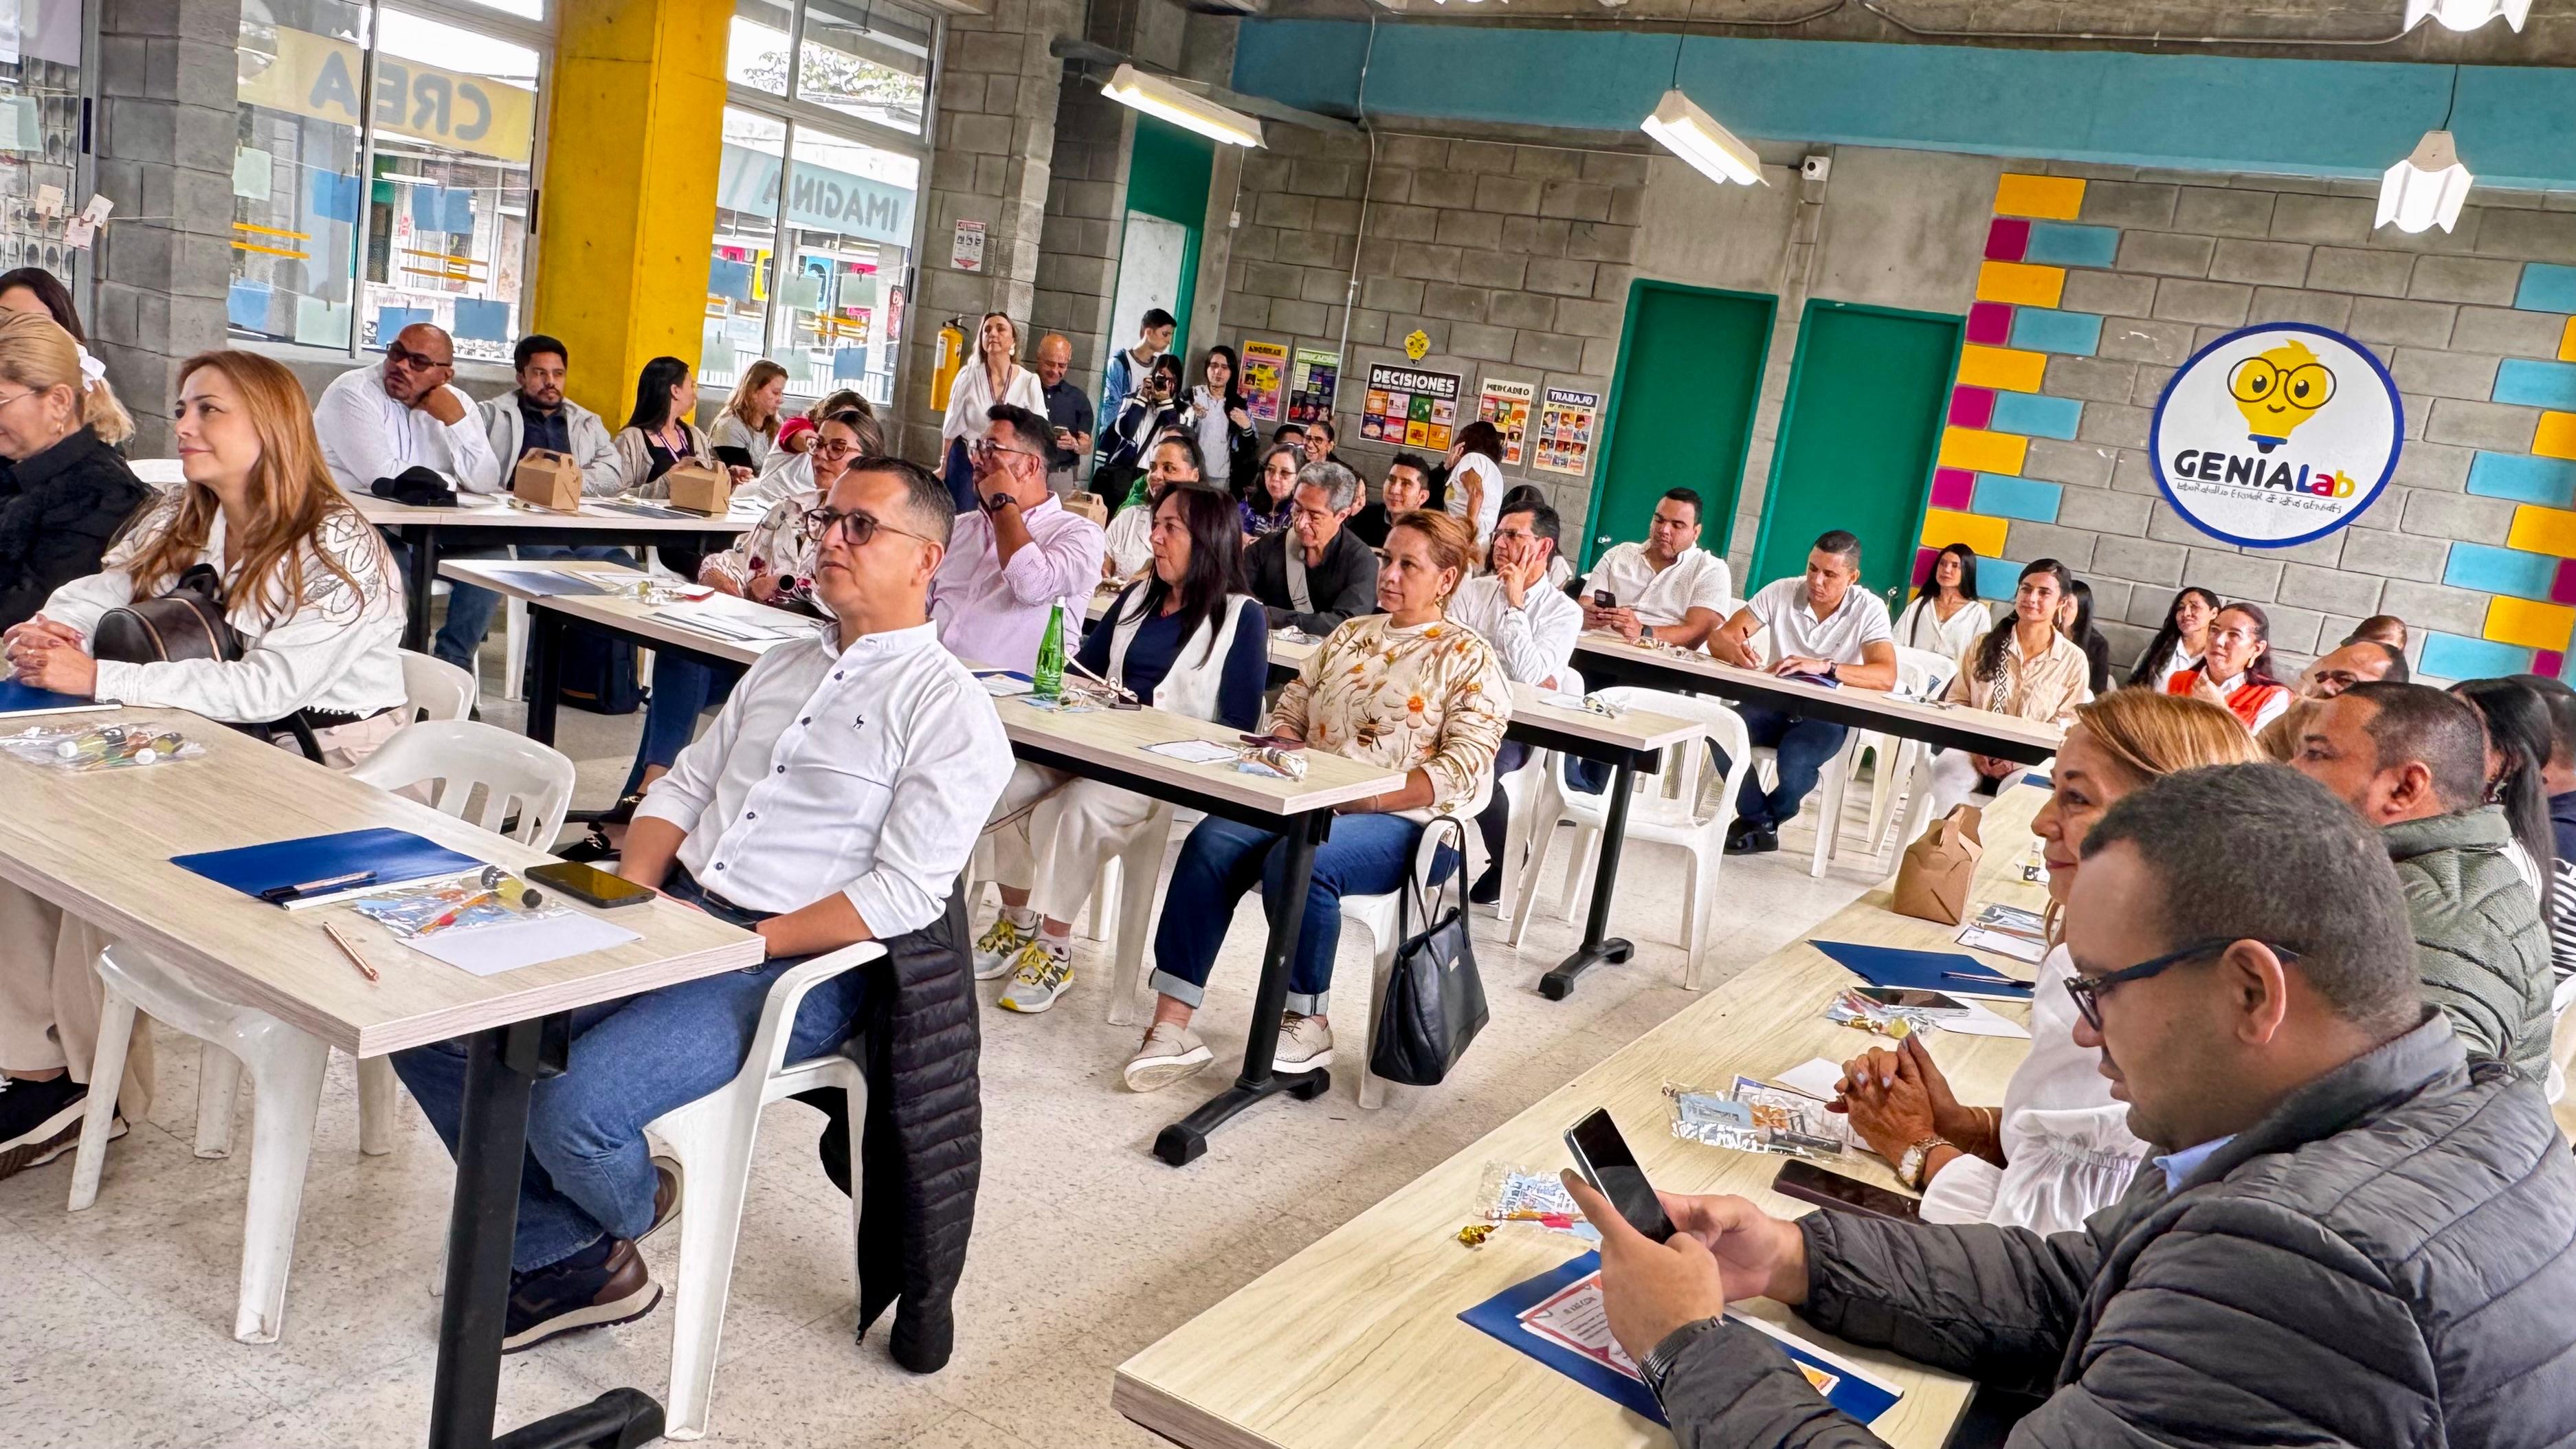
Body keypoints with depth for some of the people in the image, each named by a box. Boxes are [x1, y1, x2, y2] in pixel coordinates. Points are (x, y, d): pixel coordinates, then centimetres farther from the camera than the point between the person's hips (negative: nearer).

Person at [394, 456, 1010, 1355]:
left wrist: (745, 944, -19)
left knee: (573, 1106, -27)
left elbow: (903, 894, -15)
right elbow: (682, 788, 18)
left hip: (796, 968, -8)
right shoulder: (781, 667, 19)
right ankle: (570, 1259, 9)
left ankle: (628, 1216, 13)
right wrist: (630, 894, -1)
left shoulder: (948, 709, -7)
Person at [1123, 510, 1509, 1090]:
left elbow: (1464, 769, -10)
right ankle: (1171, 1025, -22)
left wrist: (1366, 798, -18)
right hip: (1311, 800, 6)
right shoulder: (1351, 635, 20)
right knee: (1210, 845, -22)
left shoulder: (1470, 660, 1)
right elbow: (1290, 708, 19)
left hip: (1404, 822, -5)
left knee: (1297, 862, -34)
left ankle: (1309, 1024, -13)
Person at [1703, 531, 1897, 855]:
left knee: (1795, 759, -34)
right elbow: (1718, 637, -7)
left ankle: (1758, 822, 2)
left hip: (1826, 715, -3)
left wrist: (1824, 666, -39)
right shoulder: (1781, 592, -4)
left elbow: (1886, 677, -24)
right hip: (1774, 703, 3)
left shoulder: (1869, 609, -10)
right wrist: (1733, 649, -33)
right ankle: (1762, 824, -6)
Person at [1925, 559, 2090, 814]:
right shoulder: (1984, 645, 8)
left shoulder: (2074, 660, 3)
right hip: (1976, 750, 1)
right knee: (1946, 771, -34)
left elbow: (2067, 725, 1)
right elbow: (1957, 702, 9)